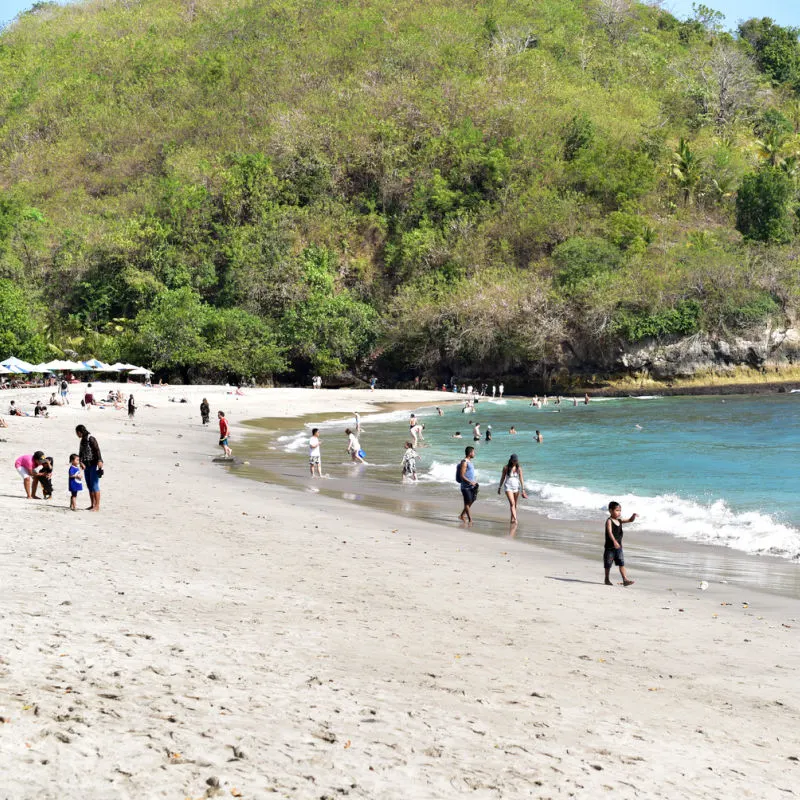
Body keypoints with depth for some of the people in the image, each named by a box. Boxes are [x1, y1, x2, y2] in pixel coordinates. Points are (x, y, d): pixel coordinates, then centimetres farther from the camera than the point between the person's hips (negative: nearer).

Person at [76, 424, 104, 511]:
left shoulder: (91, 439, -10)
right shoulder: (82, 440, 14)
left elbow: (97, 450, -19)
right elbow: (80, 453, 10)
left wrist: (99, 461, -30)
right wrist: (81, 462, -6)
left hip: (94, 465, -9)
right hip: (87, 465, 9)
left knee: (94, 485, -8)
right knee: (89, 486, 10)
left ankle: (97, 506, -6)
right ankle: (92, 505, 16)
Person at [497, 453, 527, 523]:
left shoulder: (519, 468, 0)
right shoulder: (506, 468, -3)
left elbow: (521, 479, 0)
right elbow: (502, 478, 6)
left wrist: (523, 489, -5)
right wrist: (499, 487, 11)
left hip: (516, 487, 3)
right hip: (508, 487, -3)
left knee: (515, 505, 9)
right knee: (512, 503, -18)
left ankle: (512, 518, 22)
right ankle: (515, 518, -29)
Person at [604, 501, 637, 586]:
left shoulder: (619, 521, 8)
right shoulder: (609, 521, -14)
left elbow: (630, 520, 11)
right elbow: (609, 532, -27)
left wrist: (633, 516, -12)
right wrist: (614, 541, -42)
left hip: (618, 547, 6)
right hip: (610, 547, -6)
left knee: (622, 563, -3)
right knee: (608, 564, 7)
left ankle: (625, 579, -9)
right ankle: (607, 579, 21)